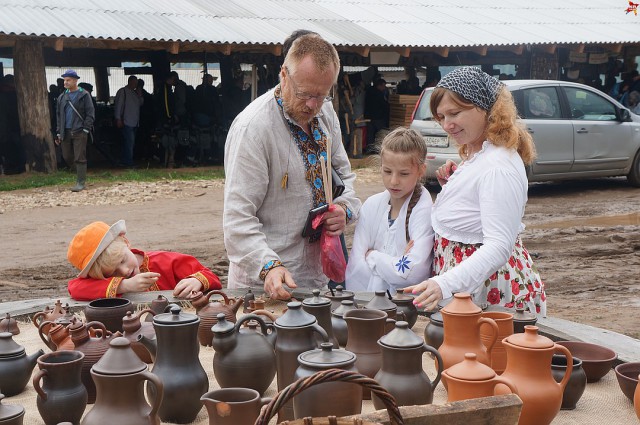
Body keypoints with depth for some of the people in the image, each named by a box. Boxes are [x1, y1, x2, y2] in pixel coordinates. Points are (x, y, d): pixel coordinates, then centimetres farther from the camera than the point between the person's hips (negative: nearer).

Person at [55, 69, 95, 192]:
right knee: (67, 157, 8)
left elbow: (90, 114, -4)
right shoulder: (62, 97, 14)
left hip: (79, 131, -6)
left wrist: (85, 129, -12)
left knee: (79, 158, -7)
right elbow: (59, 116, 18)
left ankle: (80, 183, -3)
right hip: (65, 132, 6)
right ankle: (80, 173, 29)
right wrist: (58, 133, 12)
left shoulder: (84, 95, -1)